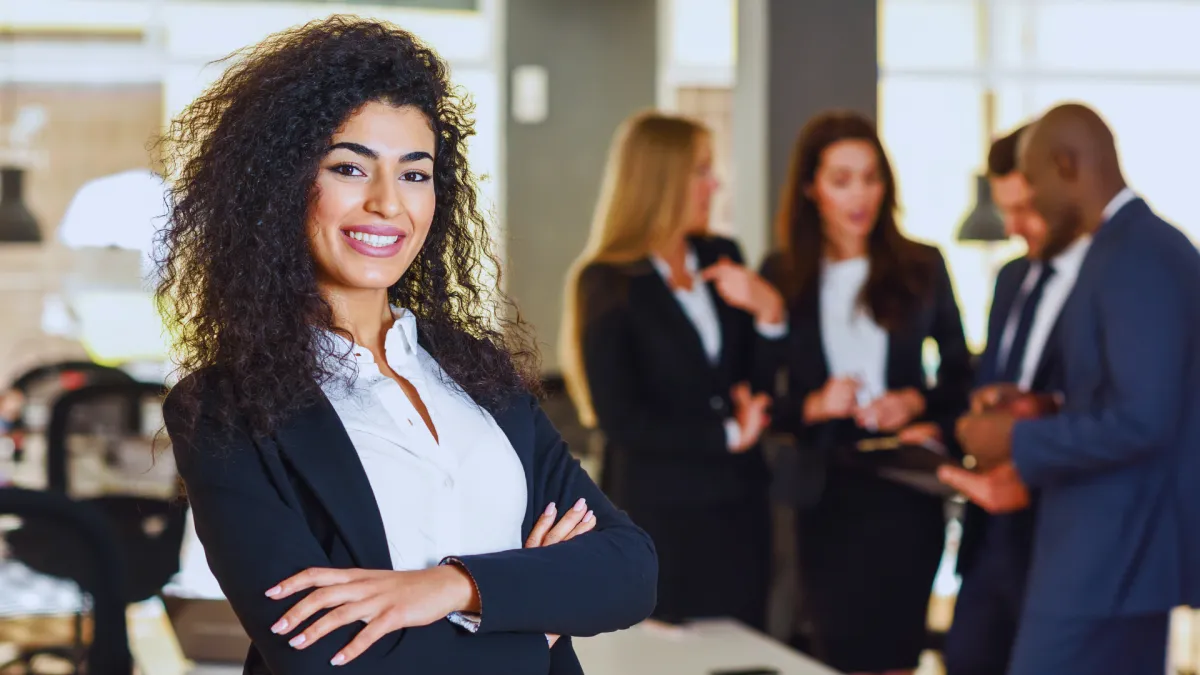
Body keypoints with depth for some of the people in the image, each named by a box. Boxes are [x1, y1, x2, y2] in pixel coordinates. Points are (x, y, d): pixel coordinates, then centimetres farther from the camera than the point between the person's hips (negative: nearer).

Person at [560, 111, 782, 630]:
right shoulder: (607, 284, -8)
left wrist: (769, 311, -8)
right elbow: (621, 420, -12)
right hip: (660, 517, -5)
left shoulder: (721, 256, 6)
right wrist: (726, 435, -7)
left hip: (740, 507, 5)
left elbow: (760, 377, 10)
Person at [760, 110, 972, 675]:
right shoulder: (783, 277, 2)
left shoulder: (921, 268, 3)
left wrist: (918, 402, -10)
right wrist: (811, 407, -15)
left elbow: (960, 374, 8)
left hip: (905, 489, 0)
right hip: (826, 495, 0)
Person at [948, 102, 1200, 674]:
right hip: (1123, 548, 10)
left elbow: (1141, 420, -25)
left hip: (1106, 555, -10)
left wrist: (1019, 441, -14)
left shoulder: (1133, 258, -17)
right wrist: (1034, 473, 11)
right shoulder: (1150, 245, 14)